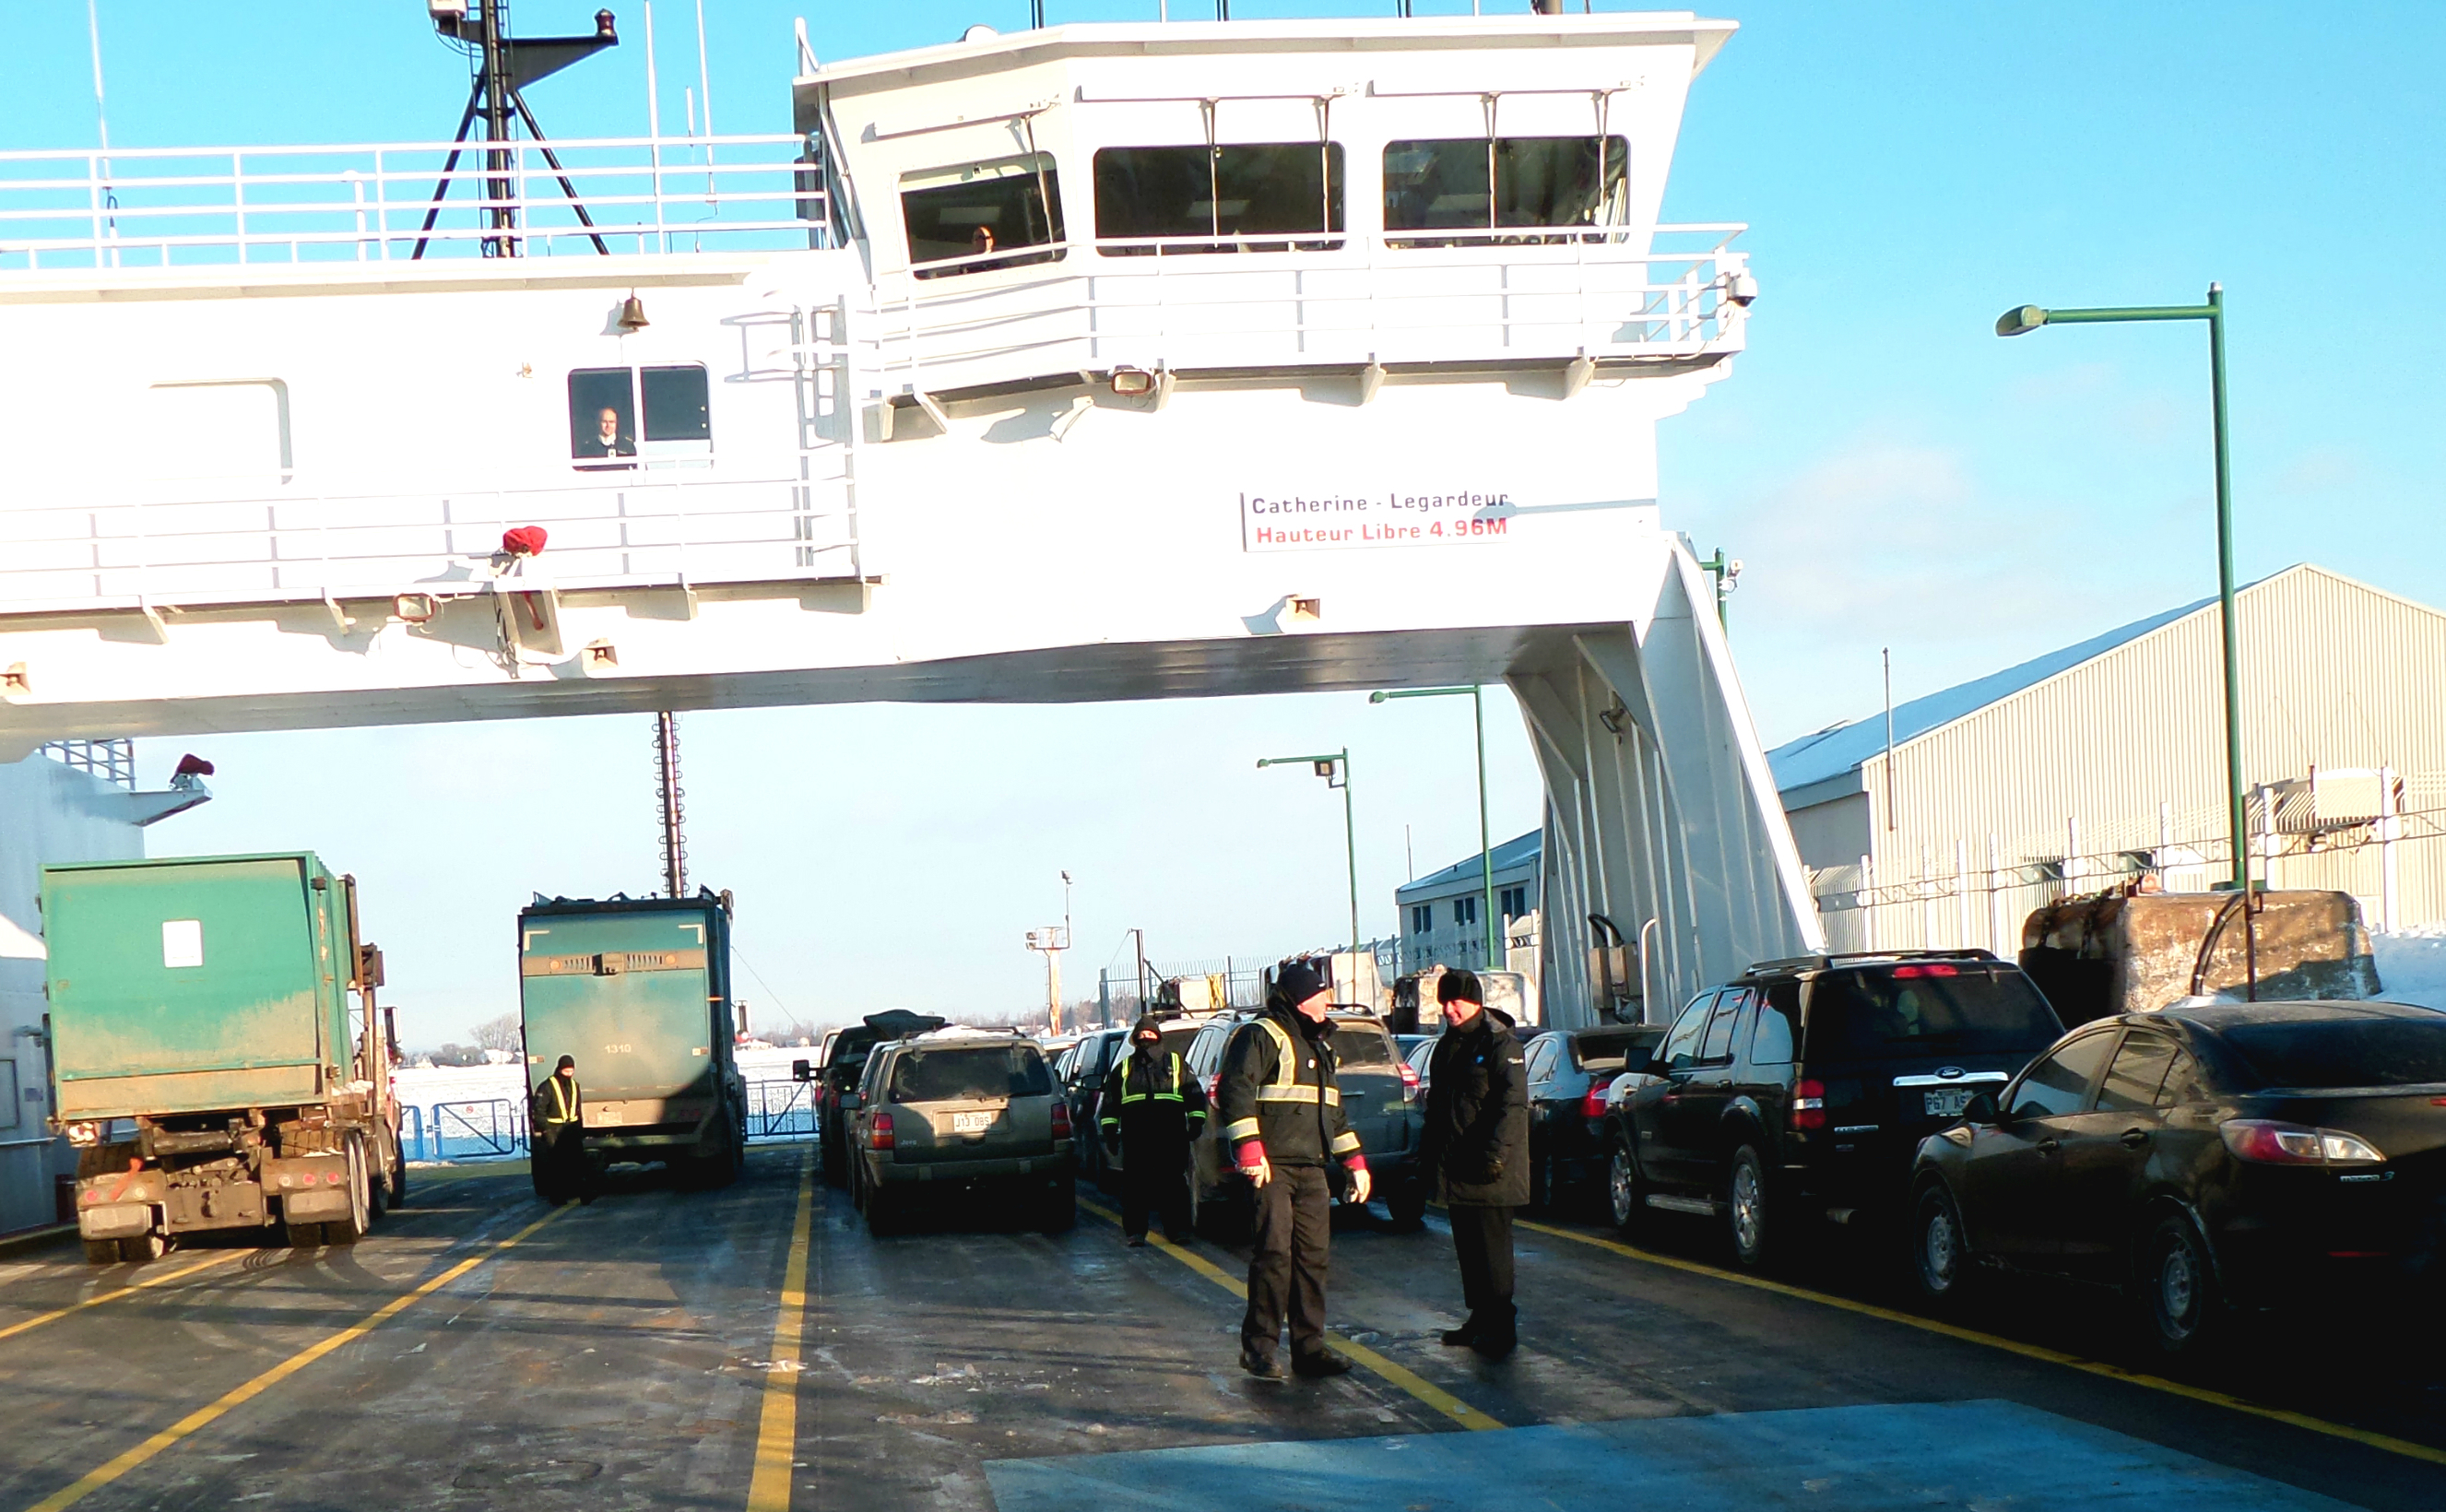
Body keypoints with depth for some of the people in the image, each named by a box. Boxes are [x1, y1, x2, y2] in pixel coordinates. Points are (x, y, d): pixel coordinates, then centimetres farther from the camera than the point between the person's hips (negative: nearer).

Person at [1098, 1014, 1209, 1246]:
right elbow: (1110, 1101, 18)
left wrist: (1196, 1121, 1)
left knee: (1173, 1182, -1)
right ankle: (1135, 1231, 3)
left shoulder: (1176, 1063, 15)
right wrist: (1109, 1129, 9)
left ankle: (1177, 1228, 3)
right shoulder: (1124, 1069, 18)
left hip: (1170, 1135, -1)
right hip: (1135, 1136, 1)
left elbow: (1194, 1094, 13)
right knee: (1135, 1184, -1)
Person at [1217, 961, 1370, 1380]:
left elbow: (1333, 1110, 31)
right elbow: (1235, 1091, -16)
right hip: (1272, 1168, -8)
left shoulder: (1318, 1044, 24)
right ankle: (1258, 1346, -5)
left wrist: (1354, 1162, 24)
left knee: (1314, 1255, 5)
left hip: (1312, 1170, 8)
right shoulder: (1261, 1036, -4)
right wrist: (1249, 1150, -23)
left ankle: (1309, 1346, 10)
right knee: (1274, 1254, -12)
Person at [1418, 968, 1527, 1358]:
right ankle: (1479, 1319, 21)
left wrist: (1495, 1154, -24)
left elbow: (1513, 1104, -18)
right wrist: (1429, 1149, 18)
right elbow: (1436, 1103, 25)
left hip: (1487, 1171, -8)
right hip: (1455, 1170, 9)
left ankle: (1500, 1326, -2)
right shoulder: (1447, 1046, 16)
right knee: (1467, 1248, 13)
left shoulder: (1500, 1044, -11)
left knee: (1492, 1248, -6)